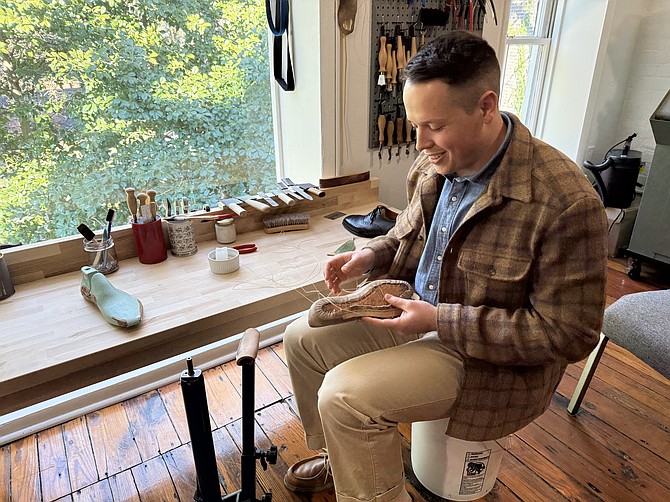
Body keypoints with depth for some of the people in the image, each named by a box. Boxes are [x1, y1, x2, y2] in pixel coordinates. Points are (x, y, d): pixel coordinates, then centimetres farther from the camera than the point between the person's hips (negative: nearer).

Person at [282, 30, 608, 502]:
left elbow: (570, 334, -21)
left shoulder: (566, 202, -26)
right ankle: (340, 458, 25)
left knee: (344, 395, -24)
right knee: (303, 337, 5)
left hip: (493, 360, -7)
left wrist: (442, 320, -26)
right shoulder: (434, 163, -4)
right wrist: (373, 255, -7)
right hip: (418, 315, 8)